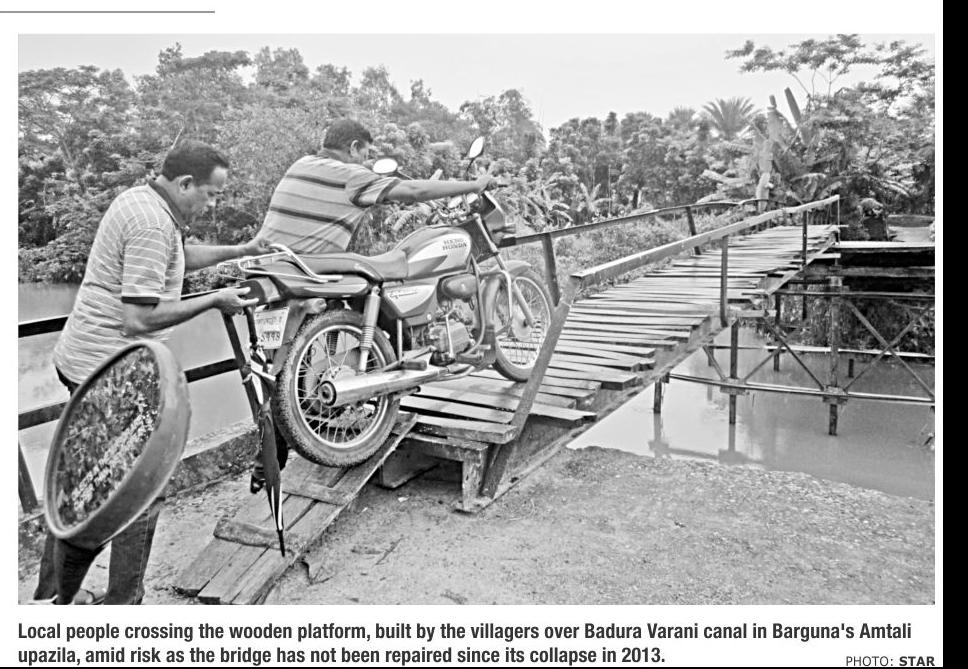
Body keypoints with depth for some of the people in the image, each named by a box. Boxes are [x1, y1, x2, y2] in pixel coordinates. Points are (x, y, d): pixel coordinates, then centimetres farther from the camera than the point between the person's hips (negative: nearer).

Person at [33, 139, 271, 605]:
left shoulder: (141, 200, 10)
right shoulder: (153, 224, -22)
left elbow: (179, 255, 28)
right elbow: (140, 317, -27)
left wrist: (239, 251, 21)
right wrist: (214, 301, -19)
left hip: (80, 360, 11)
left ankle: (52, 593, 35)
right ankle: (122, 603, 14)